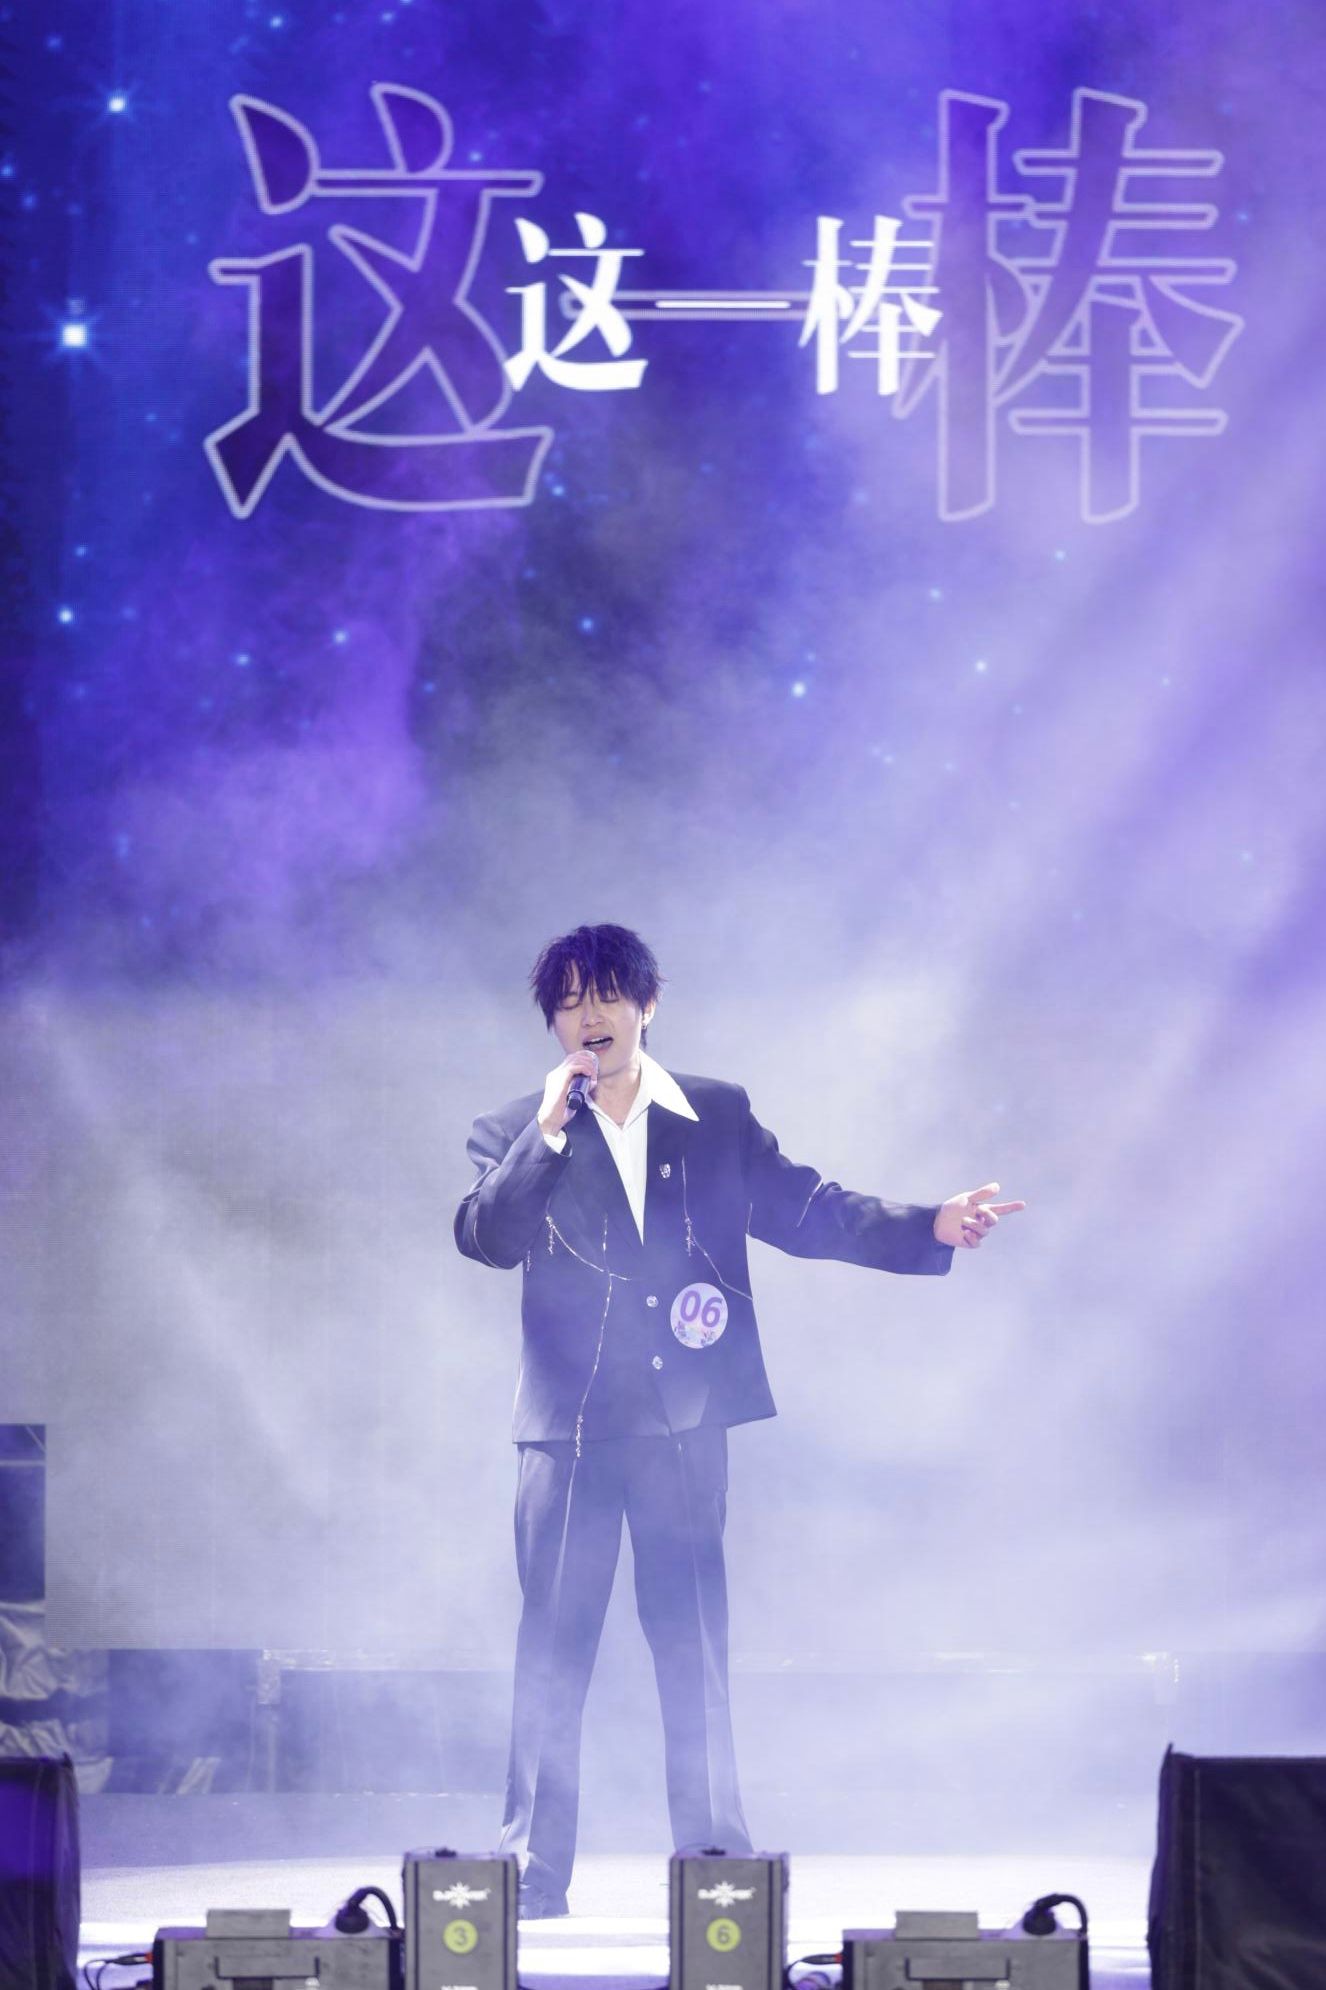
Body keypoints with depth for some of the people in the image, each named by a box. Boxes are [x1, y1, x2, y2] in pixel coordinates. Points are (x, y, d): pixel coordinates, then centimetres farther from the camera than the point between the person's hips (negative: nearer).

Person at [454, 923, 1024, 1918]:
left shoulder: (720, 1117, 8)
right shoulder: (516, 1136, 5)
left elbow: (809, 1210, 5)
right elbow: (485, 1237, -11)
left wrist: (929, 1226, -7)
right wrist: (548, 1131, -19)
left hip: (684, 1422, 1)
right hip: (569, 1425, -1)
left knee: (695, 1646, 5)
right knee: (553, 1649, -1)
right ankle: (532, 1874, 5)